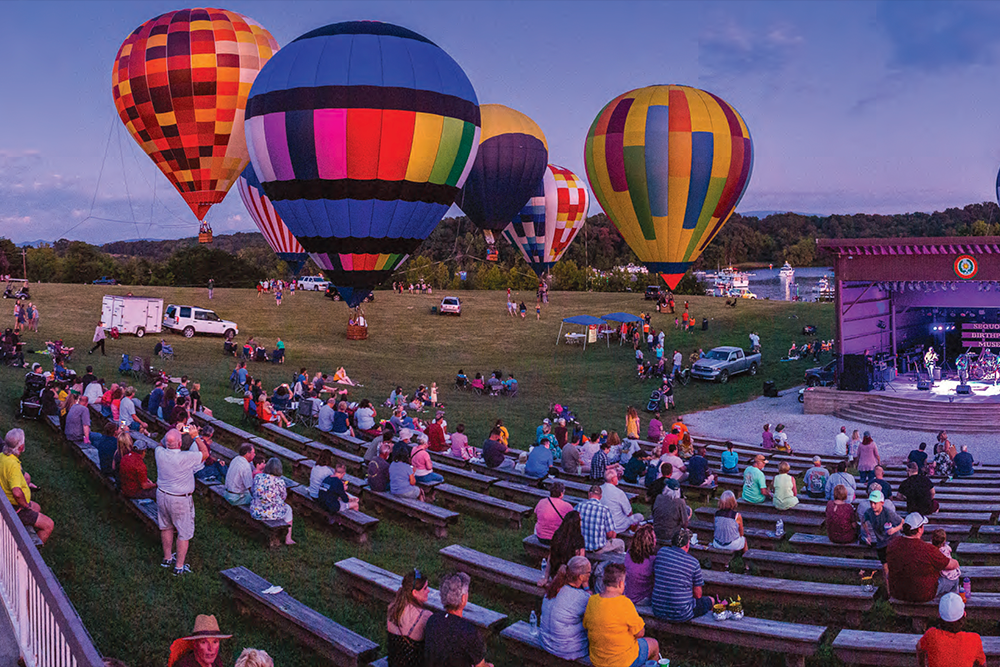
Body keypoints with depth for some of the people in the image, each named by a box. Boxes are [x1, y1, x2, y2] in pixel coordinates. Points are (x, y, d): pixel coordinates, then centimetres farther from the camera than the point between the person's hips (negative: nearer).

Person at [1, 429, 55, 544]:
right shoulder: (12, 464, -33)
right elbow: (17, 493, -43)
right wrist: (26, 505, -23)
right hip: (15, 508, -10)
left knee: (36, 508, 34)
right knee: (49, 525, -6)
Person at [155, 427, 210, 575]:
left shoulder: (160, 452, -15)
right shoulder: (186, 458, -29)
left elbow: (162, 444, 12)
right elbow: (205, 453, -12)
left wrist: (173, 433, 9)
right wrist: (196, 436, -6)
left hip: (162, 495, 6)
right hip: (180, 500, -6)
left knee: (166, 527, 24)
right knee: (184, 533, 10)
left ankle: (167, 558, 42)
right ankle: (179, 567, 20)